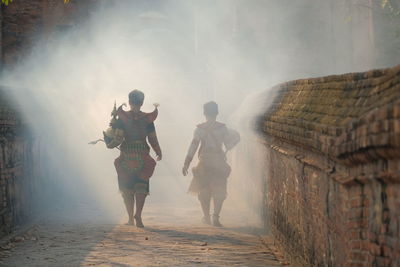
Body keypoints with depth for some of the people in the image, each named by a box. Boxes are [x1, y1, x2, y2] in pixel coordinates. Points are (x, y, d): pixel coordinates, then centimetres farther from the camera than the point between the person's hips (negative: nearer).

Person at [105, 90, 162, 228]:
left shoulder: (122, 117, -2)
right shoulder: (147, 118, 2)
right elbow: (153, 139, 5)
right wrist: (159, 153, 16)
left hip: (126, 157, 0)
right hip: (143, 158, 0)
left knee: (127, 188, 9)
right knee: (141, 187, 4)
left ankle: (131, 218, 8)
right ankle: (138, 214, -13)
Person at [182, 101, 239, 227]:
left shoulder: (200, 128, -1)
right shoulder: (222, 128, 1)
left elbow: (194, 145, -6)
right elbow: (228, 144, 3)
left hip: (204, 161, 0)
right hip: (219, 161, 0)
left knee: (203, 190, 9)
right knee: (219, 190, 3)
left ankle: (207, 217, 14)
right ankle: (216, 216, -9)